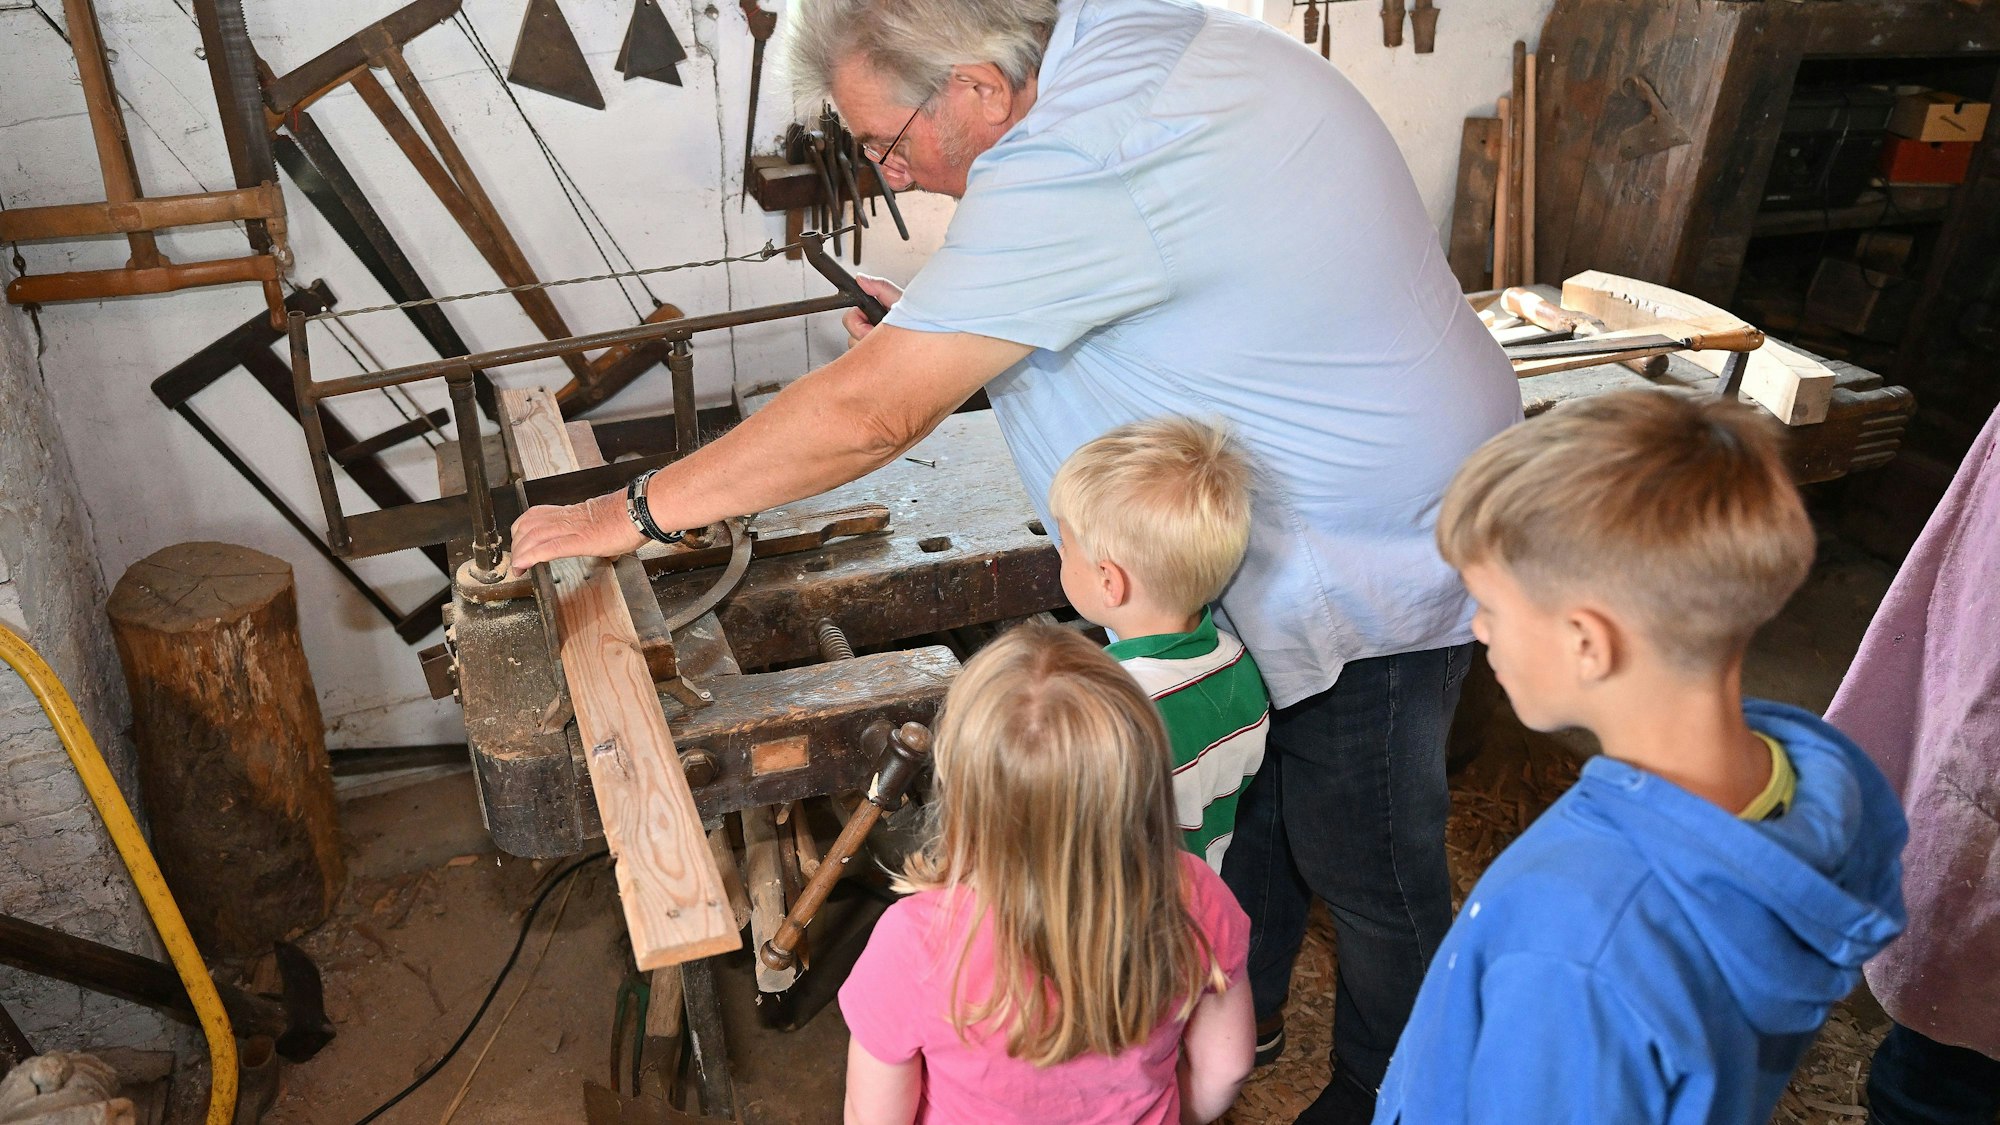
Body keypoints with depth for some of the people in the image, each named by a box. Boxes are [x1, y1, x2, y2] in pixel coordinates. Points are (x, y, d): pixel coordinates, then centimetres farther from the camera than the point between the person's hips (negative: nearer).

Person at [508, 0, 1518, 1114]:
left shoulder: (1075, 165, -31)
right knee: (1244, 804, 22)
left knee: (1363, 859, 12)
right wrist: (943, 338, -1)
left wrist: (636, 510, -18)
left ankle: (1388, 1092, 37)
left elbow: (869, 413, -30)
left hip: (1373, 571, -9)